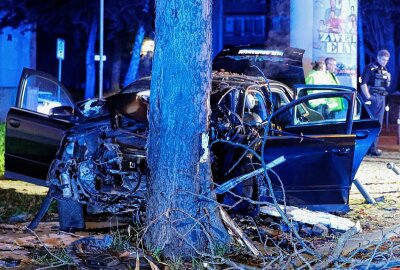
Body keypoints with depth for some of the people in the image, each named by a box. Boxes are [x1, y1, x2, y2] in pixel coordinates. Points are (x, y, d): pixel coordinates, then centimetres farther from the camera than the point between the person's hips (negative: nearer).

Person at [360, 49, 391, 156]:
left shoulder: (385, 70, 14)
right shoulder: (370, 68, -8)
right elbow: (363, 83, -13)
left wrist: (388, 79, -2)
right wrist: (368, 97, -16)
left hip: (382, 98, 8)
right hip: (373, 98, -8)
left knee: (378, 124, 10)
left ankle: (374, 146, 16)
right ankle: (371, 148, -5)